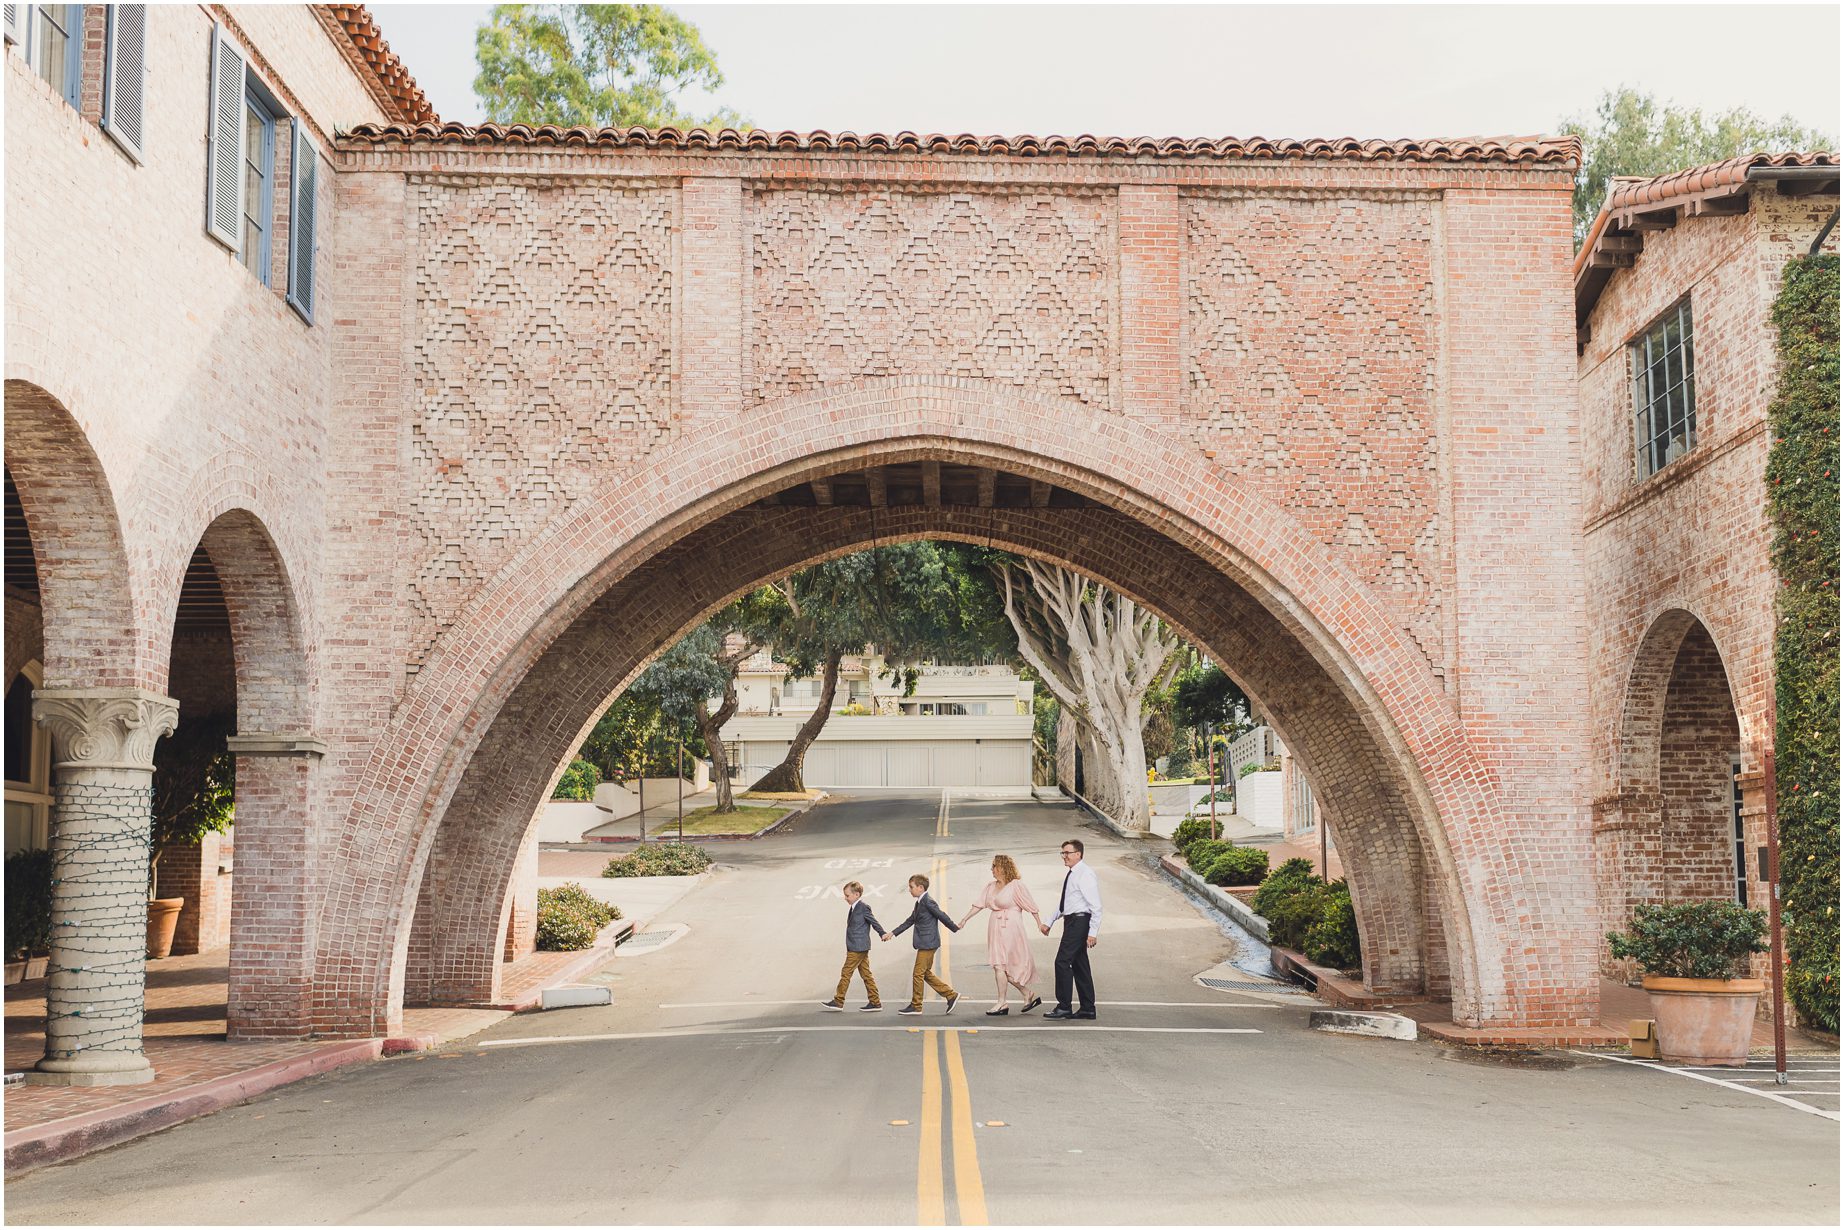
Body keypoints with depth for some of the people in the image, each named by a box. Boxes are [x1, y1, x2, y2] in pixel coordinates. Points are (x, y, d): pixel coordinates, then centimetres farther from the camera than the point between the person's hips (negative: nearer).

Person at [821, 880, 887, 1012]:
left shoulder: (863, 908, -12)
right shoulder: (853, 908, 15)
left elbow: (874, 921, -10)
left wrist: (883, 933, -14)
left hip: (858, 948, -9)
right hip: (859, 948, 9)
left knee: (846, 972, -5)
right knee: (865, 974, 9)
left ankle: (838, 1001, 0)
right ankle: (875, 1002, 11)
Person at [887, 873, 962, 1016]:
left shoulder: (928, 902, -15)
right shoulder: (920, 903, 15)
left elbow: (942, 916, -11)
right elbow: (909, 921, 19)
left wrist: (955, 927, -1)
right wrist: (893, 933, 16)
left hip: (927, 944, -10)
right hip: (925, 944, 10)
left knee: (918, 974, -5)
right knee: (926, 974, 13)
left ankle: (916, 1007, 2)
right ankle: (951, 995, 17)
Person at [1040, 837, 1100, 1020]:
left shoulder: (1085, 874, -14)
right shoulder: (1070, 874, 16)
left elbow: (1096, 906, -18)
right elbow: (1061, 903, 26)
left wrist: (1093, 932, -22)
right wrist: (1049, 922, 20)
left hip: (1079, 921, -10)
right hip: (1072, 922, 10)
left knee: (1062, 961, -11)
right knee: (1079, 965, 11)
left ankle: (1064, 1008, -7)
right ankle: (1087, 1010, 15)